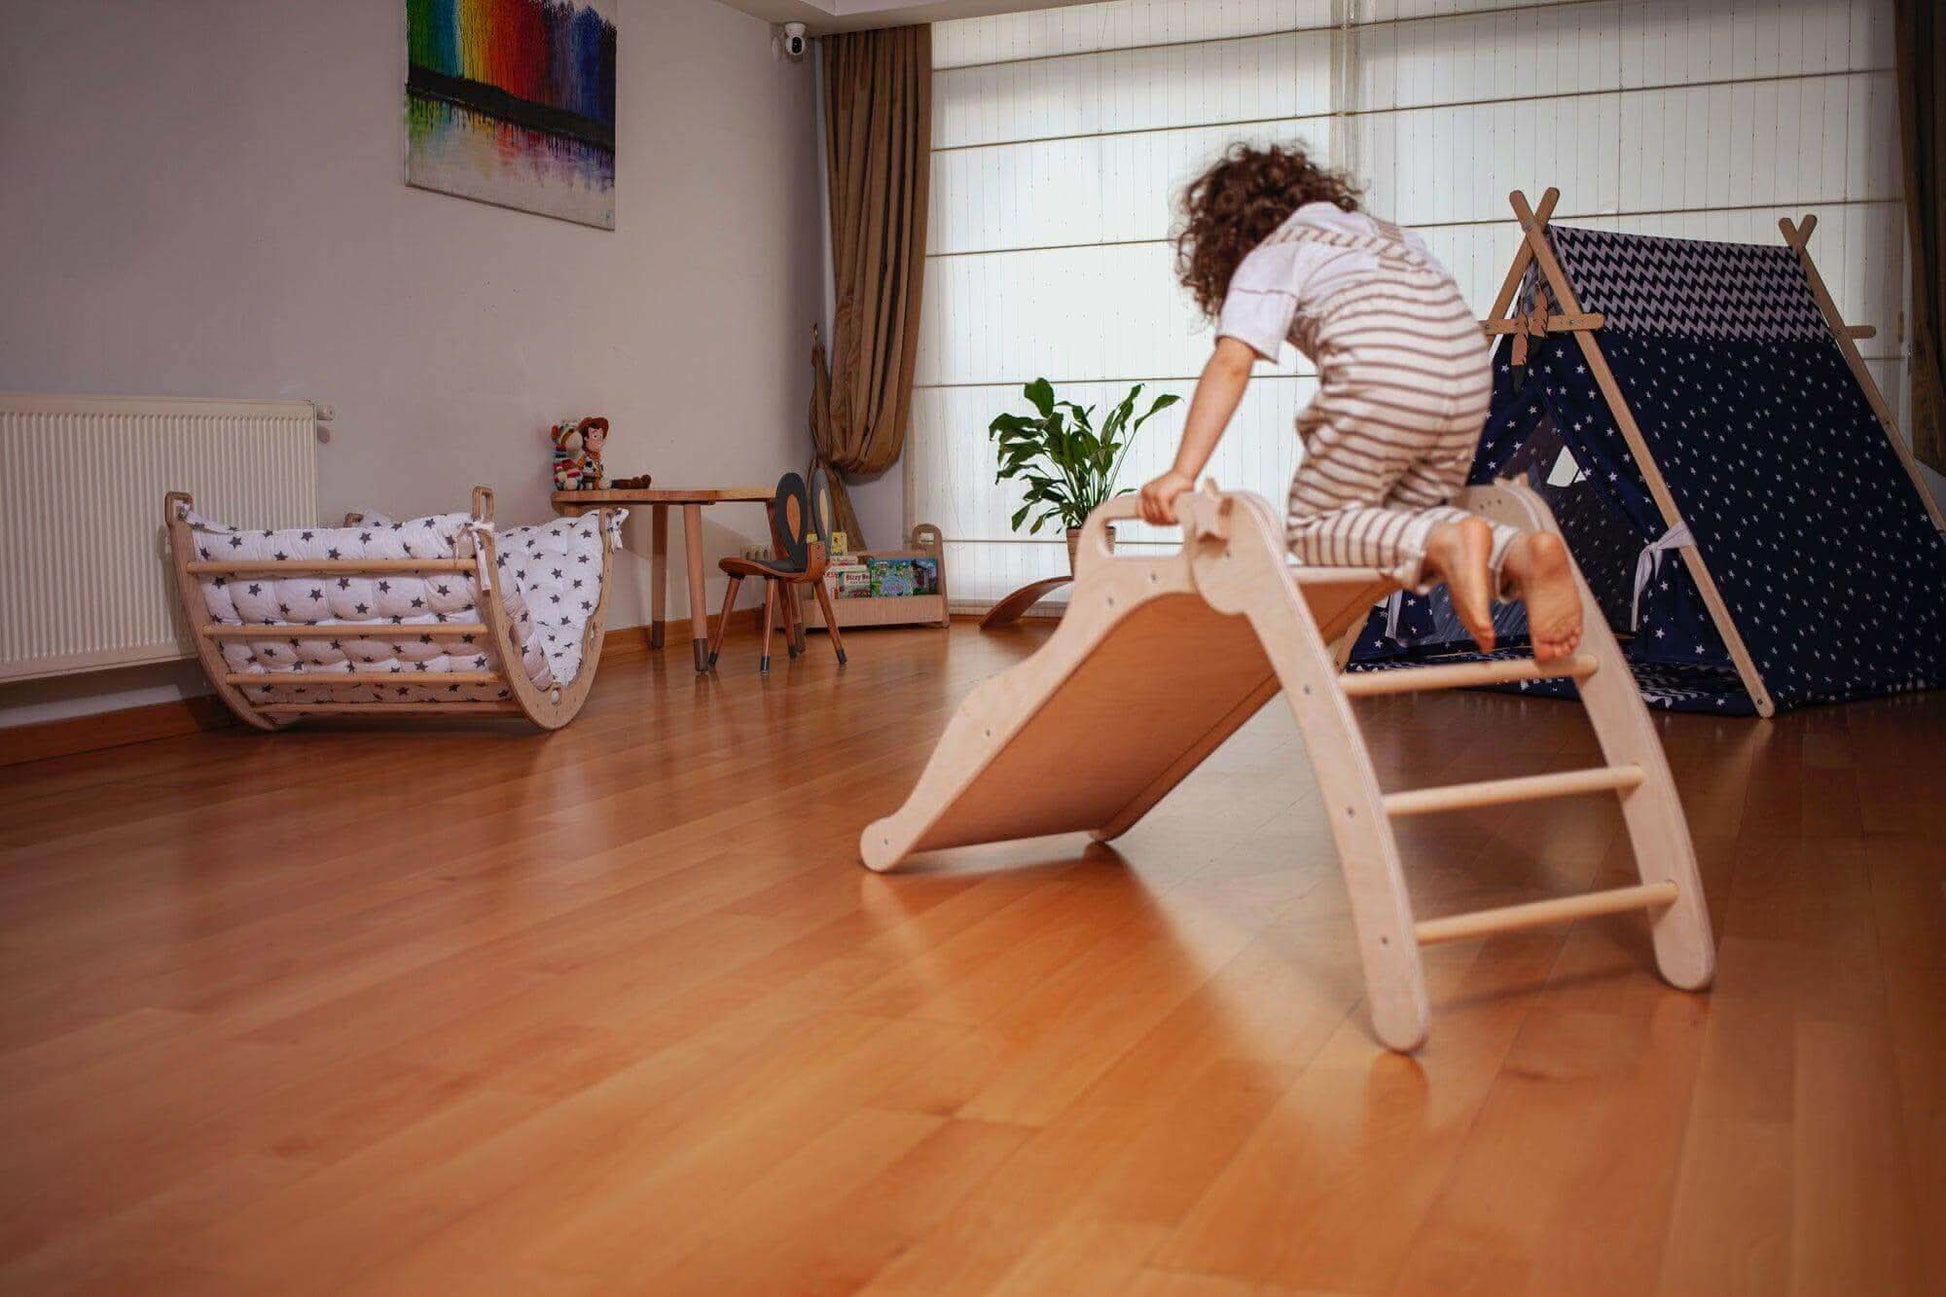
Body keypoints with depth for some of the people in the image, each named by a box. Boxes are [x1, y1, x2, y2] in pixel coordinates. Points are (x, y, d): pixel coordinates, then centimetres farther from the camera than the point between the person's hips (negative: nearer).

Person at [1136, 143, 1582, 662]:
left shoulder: (1266, 258, 12)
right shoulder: (1379, 230, 33)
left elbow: (1231, 364, -4)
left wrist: (1182, 473, -12)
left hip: (1382, 376, -7)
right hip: (1469, 370, 7)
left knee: (1312, 524, 6)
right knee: (1407, 514, 21)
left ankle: (1445, 543, -22)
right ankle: (1521, 552, -8)